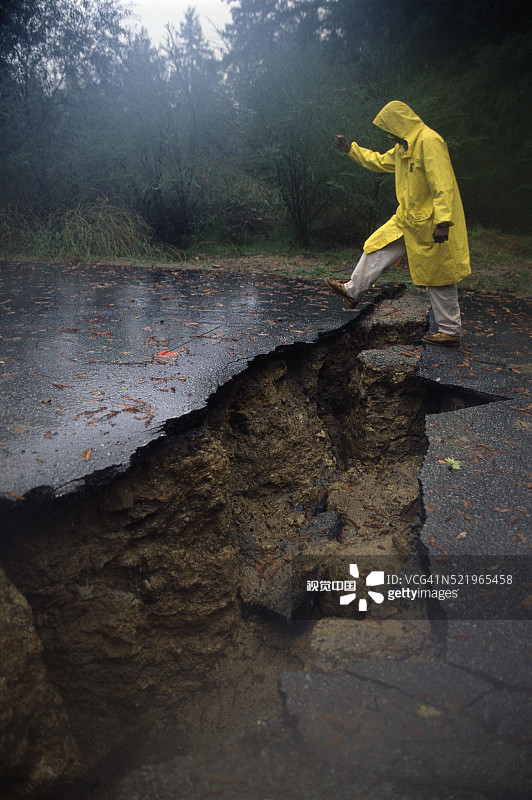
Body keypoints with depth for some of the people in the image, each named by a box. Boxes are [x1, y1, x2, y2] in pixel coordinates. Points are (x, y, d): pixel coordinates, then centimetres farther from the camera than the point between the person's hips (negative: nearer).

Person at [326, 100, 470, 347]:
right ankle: (353, 291, 27)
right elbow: (381, 161, 31)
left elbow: (443, 184, -25)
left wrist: (443, 222, -31)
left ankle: (451, 332, 9)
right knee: (377, 247, 12)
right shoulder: (404, 146, 13)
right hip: (407, 220, 9)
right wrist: (351, 149, 30)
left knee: (439, 276, -2)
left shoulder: (429, 142, -17)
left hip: (430, 223, -9)